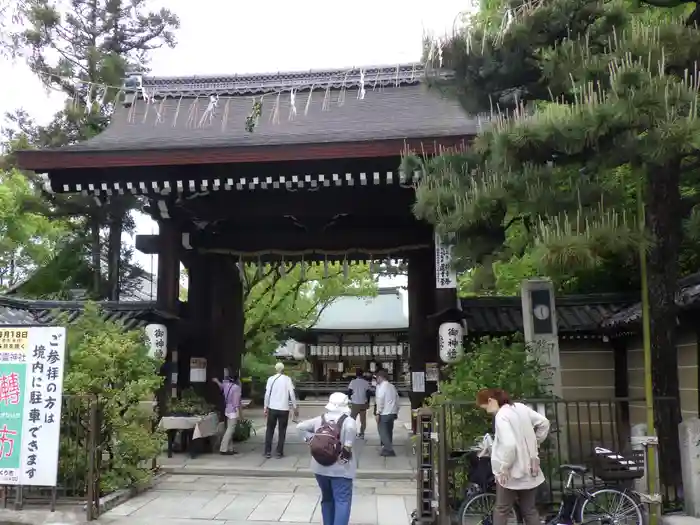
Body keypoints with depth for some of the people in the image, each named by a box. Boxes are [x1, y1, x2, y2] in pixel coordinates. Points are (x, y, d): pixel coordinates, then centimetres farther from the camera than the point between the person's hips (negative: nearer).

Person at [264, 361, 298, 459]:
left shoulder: (271, 379, 2)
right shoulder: (287, 379, 0)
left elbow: (267, 394, -2)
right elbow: (292, 394, -4)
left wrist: (266, 408, 5)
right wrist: (295, 408, 3)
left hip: (272, 408, 1)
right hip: (284, 409, -1)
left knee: (269, 430, 11)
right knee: (282, 431, 9)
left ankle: (268, 452, 7)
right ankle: (279, 452, 6)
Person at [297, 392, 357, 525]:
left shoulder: (320, 420, 7)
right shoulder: (348, 421, -8)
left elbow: (300, 427, 6)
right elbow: (351, 428, -31)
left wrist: (310, 439, 7)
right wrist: (347, 447, -21)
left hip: (320, 467, 5)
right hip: (340, 468, -5)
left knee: (327, 499, 21)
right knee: (342, 501, -3)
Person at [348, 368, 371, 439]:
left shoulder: (353, 382, -4)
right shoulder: (366, 382, 0)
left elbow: (350, 393, -3)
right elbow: (368, 394, 2)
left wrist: (349, 402, 9)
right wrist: (368, 403, 11)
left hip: (355, 404, -2)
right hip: (363, 404, 2)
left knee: (352, 419, 7)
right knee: (363, 420, 9)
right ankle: (362, 434, 9)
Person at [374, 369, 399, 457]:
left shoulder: (382, 386, -11)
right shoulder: (392, 387, 13)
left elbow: (380, 400, -17)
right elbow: (397, 400, 16)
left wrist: (378, 413, -14)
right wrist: (396, 412, 21)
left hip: (384, 413, -8)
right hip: (392, 413, 8)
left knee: (383, 432, -2)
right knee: (388, 432, 15)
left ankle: (389, 450, -6)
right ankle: (388, 448, 20)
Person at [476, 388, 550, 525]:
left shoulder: (501, 416, -20)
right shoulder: (520, 407, 4)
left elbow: (509, 445, -29)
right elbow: (544, 423, 11)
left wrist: (504, 467, -18)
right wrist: (534, 443, 17)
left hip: (512, 472, -7)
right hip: (529, 469, 7)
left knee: (501, 510, 8)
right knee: (530, 510, 15)